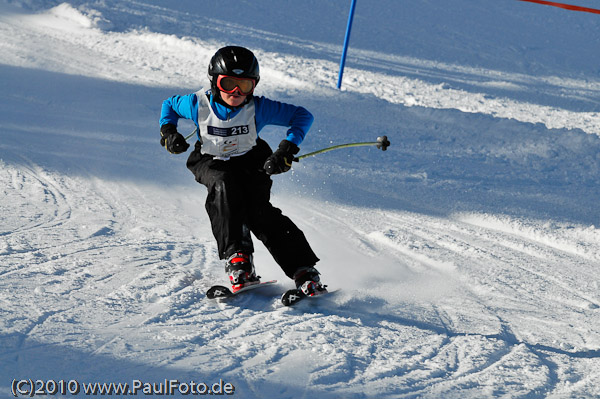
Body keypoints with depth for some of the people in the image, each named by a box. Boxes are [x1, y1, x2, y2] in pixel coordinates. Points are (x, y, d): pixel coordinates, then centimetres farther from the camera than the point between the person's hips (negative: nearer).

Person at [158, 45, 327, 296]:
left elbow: (303, 116, -17)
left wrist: (287, 150, -28)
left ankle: (304, 271, -22)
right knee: (223, 187, -34)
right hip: (213, 164, 1)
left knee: (257, 211, -23)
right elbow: (169, 104, 3)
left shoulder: (258, 108, -24)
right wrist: (168, 131, -15)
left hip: (251, 163, -1)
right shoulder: (199, 104, -20)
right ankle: (236, 257, -35)